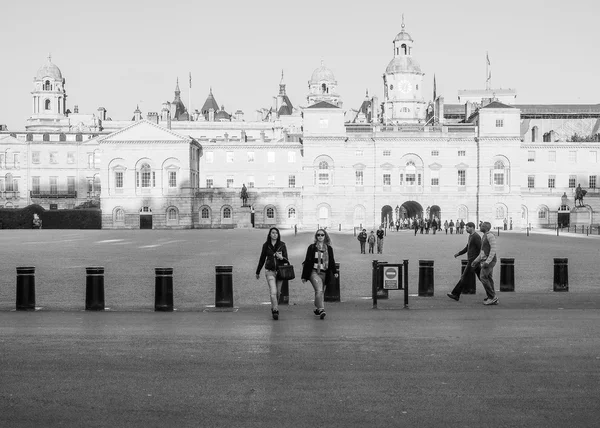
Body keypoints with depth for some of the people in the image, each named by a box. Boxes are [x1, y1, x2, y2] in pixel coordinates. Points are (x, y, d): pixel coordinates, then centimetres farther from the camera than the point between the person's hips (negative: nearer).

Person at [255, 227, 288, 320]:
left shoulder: (282, 245, 2)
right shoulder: (266, 245, 2)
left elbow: (286, 259, 5)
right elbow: (262, 259, 12)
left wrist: (281, 257, -19)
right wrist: (258, 272, 19)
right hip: (270, 271, -1)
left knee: (278, 292, 9)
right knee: (273, 292, -15)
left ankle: (274, 308, 30)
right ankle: (275, 310, -16)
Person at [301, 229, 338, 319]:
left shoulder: (329, 248, 10)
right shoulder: (312, 247, 1)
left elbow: (332, 261, 15)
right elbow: (307, 261, 2)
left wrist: (334, 272, 0)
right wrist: (304, 276, 0)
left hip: (324, 273, 4)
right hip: (314, 272, -4)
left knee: (320, 292, 10)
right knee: (319, 290, -20)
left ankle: (317, 309, 26)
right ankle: (321, 310, -27)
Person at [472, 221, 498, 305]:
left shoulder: (490, 235, -14)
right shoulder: (484, 237, 17)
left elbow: (493, 249, -21)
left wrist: (487, 262, -25)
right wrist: (476, 261, 17)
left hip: (490, 261, -10)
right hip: (485, 261, 10)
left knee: (483, 277, -14)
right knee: (488, 279, 7)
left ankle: (492, 296, -9)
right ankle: (493, 300, 8)